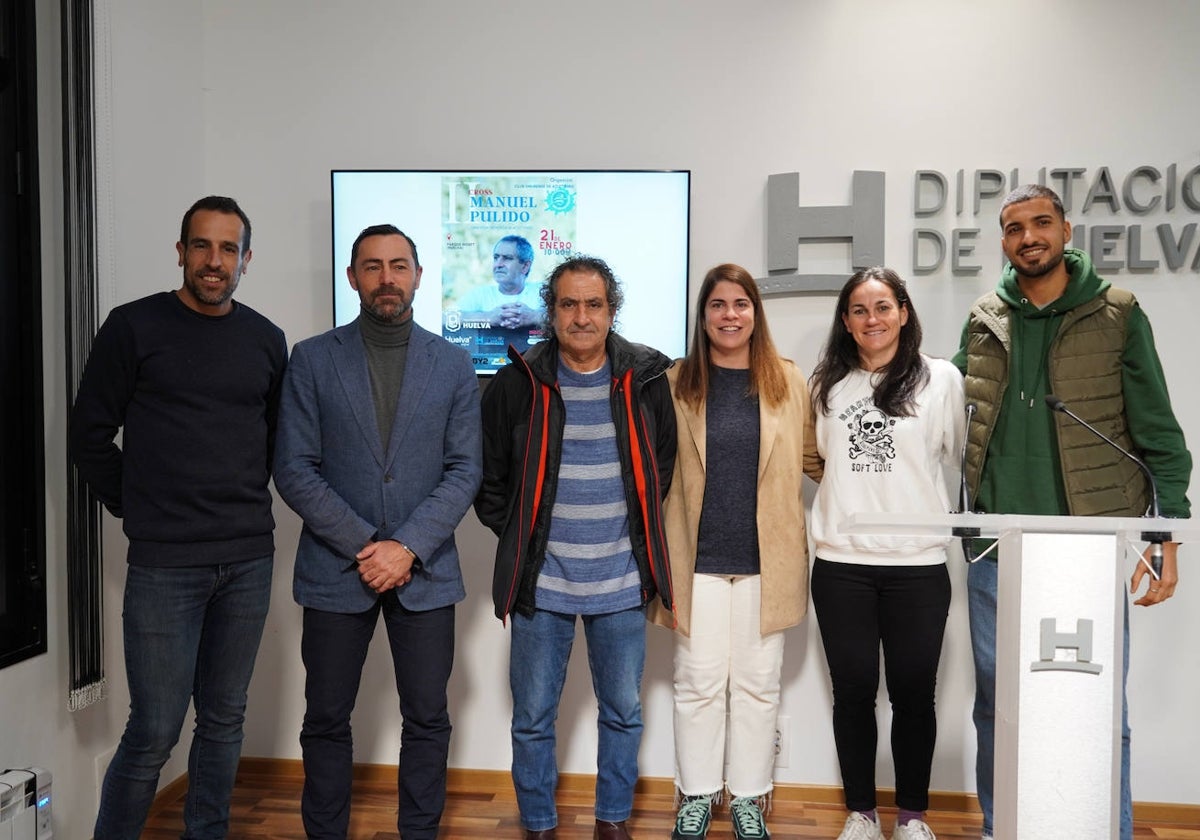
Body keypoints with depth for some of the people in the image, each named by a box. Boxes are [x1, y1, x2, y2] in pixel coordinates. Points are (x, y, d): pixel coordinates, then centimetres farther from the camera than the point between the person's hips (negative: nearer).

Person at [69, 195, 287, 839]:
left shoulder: (266, 340, 7)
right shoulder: (134, 327, -3)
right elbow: (90, 436, 0)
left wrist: (248, 508, 8)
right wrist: (138, 512, 0)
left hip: (249, 560, 4)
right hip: (164, 566, -4)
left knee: (224, 720, 13)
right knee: (154, 731, 0)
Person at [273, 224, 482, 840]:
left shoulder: (452, 365, 4)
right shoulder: (312, 360, 1)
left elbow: (464, 470, -1)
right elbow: (294, 470, -4)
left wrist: (408, 547, -12)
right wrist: (364, 546, -12)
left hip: (426, 571, 1)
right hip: (335, 569, 0)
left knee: (427, 720, 9)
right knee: (326, 721, 10)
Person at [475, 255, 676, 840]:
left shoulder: (645, 379, -1)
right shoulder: (519, 382, -4)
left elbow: (665, 465, 12)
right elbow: (488, 475, 5)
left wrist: (641, 536, 8)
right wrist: (521, 539, 2)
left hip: (621, 582, 1)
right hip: (541, 581, -1)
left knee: (623, 712, 14)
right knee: (533, 718, 10)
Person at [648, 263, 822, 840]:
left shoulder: (788, 381, 3)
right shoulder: (676, 383, 2)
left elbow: (814, 457, 9)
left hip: (766, 559, 1)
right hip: (698, 557, 0)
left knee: (758, 684, 10)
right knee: (699, 682, 7)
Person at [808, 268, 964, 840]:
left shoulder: (940, 378, 1)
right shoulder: (827, 384, 9)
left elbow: (962, 455, 3)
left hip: (918, 563, -2)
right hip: (841, 563, 2)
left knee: (913, 694, 8)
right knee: (853, 691, 9)